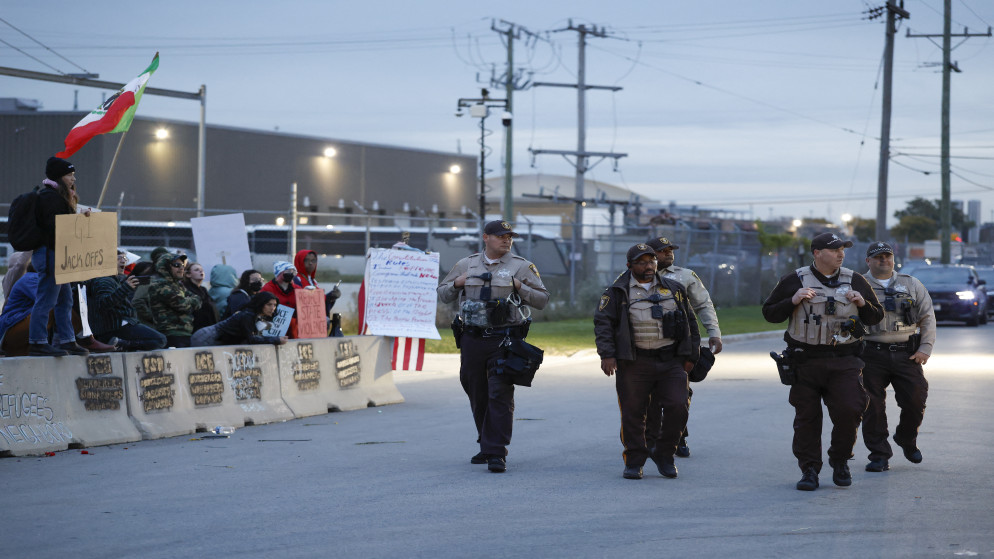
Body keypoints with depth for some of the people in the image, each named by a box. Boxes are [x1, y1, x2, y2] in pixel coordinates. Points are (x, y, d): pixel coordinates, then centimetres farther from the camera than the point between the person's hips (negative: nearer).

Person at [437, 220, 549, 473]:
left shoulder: (521, 267, 3)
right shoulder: (466, 265, 11)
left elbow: (542, 299, 3)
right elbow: (442, 294, 18)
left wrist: (519, 287, -12)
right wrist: (457, 284, -2)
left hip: (504, 340, -3)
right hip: (472, 340, 3)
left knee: (500, 396, -11)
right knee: (478, 396, 10)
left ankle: (497, 453, -12)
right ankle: (486, 445, 26)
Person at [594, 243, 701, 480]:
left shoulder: (674, 290, 13)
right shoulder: (618, 292, 3)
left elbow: (690, 323, 17)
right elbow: (603, 322, -3)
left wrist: (690, 356, 12)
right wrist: (607, 354, -15)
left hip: (671, 362, 2)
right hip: (634, 364, -2)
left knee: (678, 407, -8)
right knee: (633, 414, -1)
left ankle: (664, 455, 11)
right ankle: (634, 463, 12)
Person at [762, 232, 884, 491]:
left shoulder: (855, 281, 10)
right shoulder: (794, 281, 3)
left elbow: (876, 317, 16)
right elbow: (769, 313, 5)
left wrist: (863, 304, -5)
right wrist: (793, 301, -12)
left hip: (844, 363, 1)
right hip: (806, 362, -1)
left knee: (849, 411, -11)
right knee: (807, 417, 1)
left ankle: (840, 461, 11)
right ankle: (809, 470, 11)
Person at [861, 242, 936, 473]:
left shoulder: (912, 285, 13)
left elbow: (928, 318, 12)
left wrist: (925, 348, 0)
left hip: (907, 355, 1)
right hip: (872, 356, -1)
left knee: (916, 400, -5)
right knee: (873, 407, -4)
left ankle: (906, 439, 23)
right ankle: (879, 456, 5)